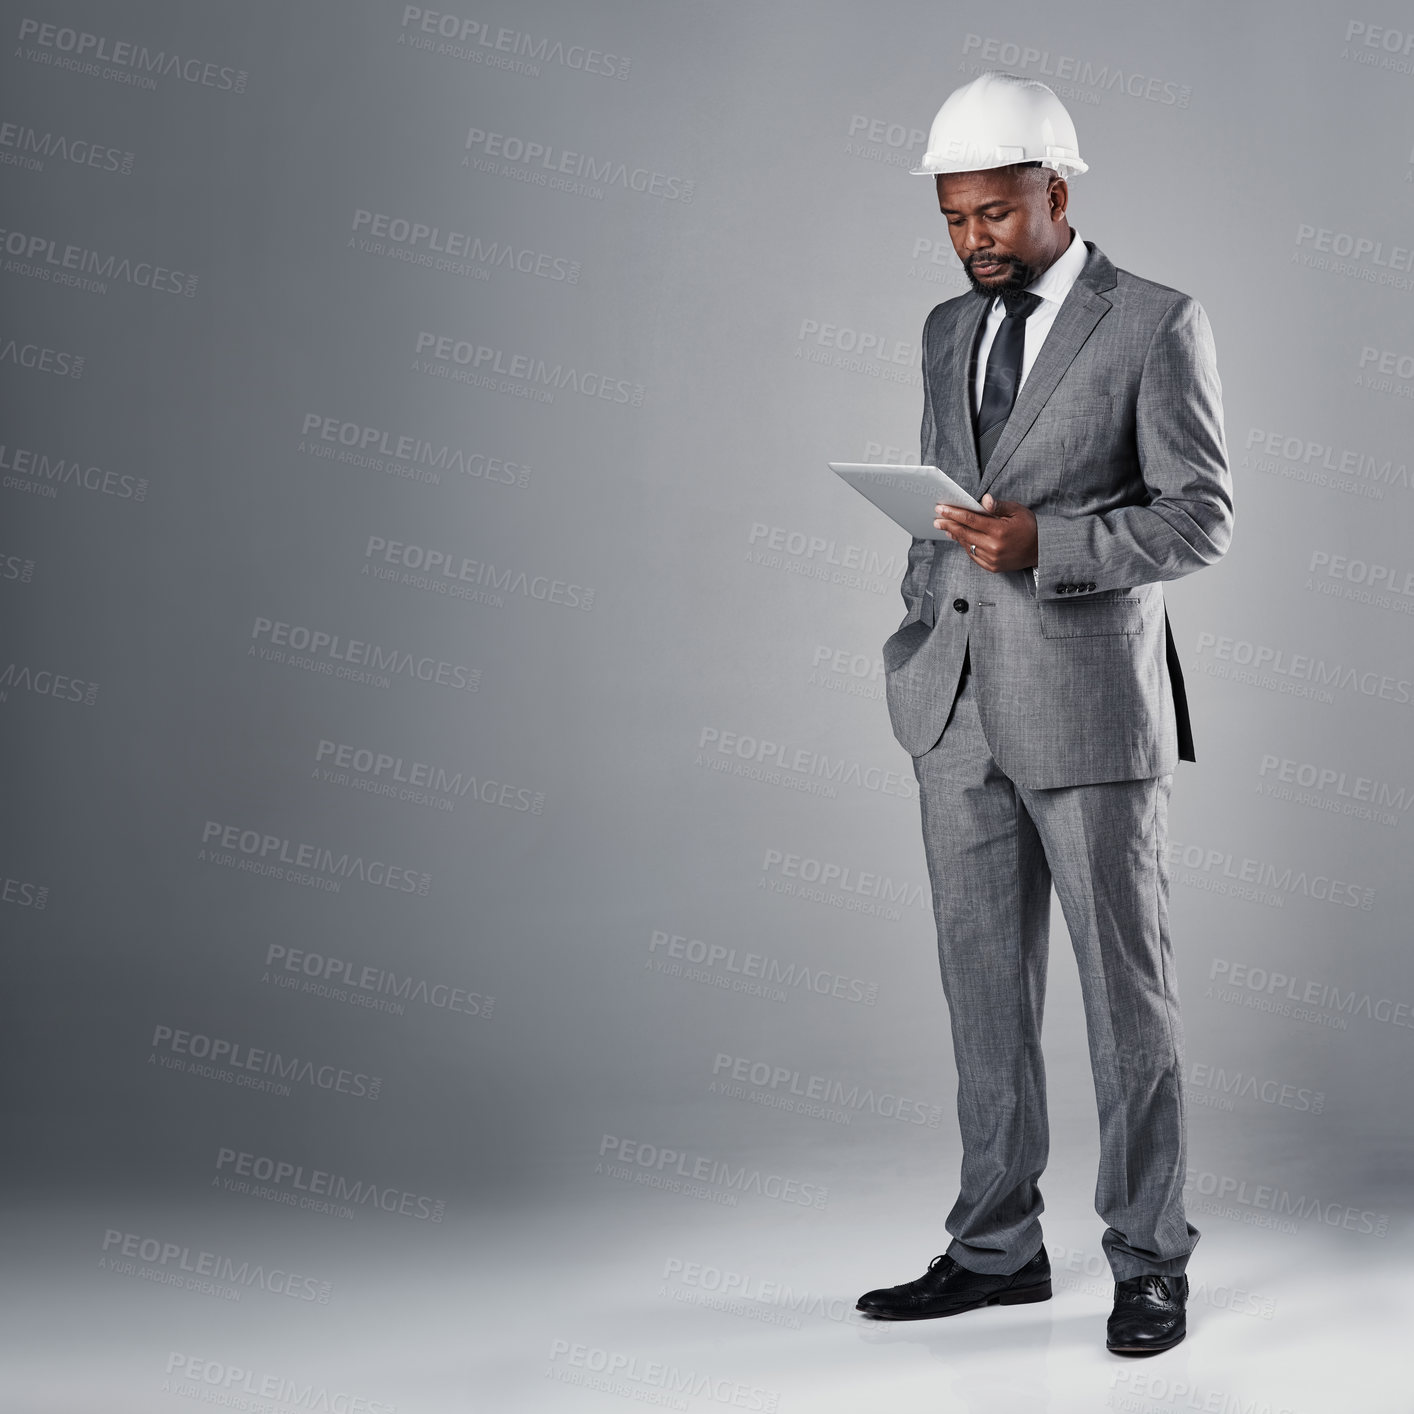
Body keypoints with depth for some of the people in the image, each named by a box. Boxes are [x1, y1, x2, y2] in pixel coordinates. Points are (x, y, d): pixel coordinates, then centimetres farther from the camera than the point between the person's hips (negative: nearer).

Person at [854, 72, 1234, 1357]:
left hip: (1089, 708, -6)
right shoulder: (948, 330, 15)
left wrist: (1045, 544, -21)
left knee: (1126, 987, 2)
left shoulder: (1157, 325, -4)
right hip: (958, 711, 6)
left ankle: (1150, 1260, 13)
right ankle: (996, 1246, 21)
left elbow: (1202, 516, -10)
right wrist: (920, 649, 15)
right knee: (984, 986, 10)